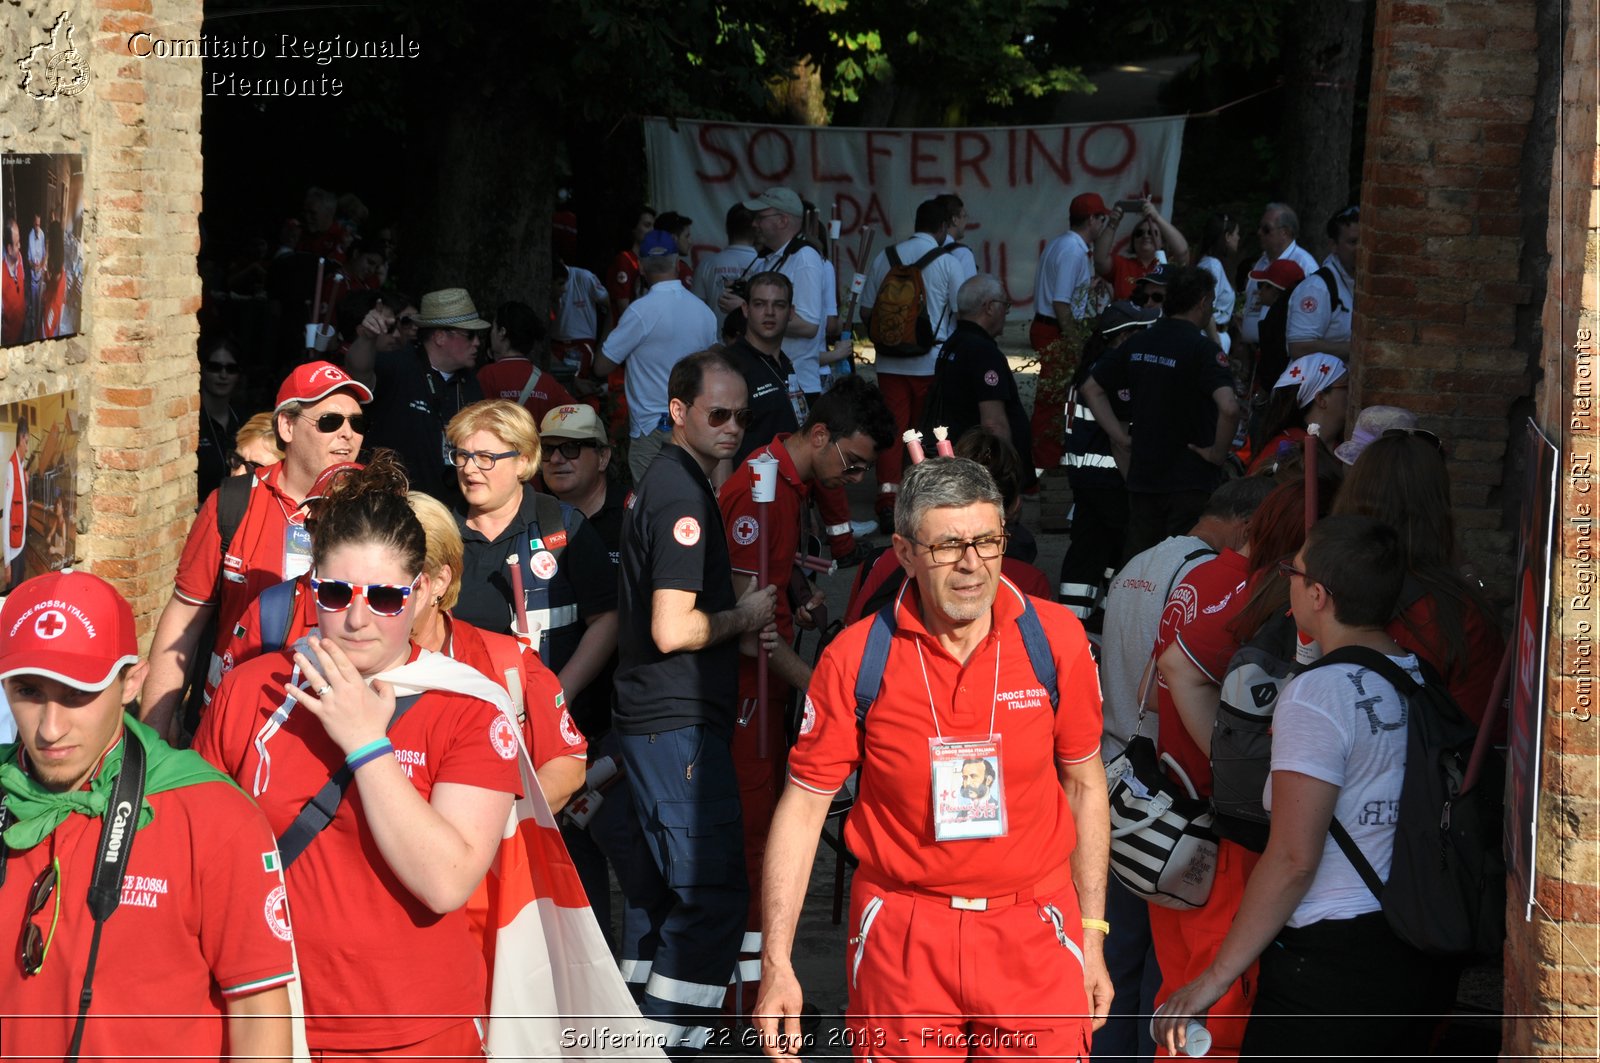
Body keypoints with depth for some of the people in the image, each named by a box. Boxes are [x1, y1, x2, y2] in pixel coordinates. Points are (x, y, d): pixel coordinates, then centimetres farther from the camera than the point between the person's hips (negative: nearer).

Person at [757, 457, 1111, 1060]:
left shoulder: (1056, 638, -3)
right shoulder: (855, 659, -7)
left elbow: (1084, 785, 8)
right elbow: (803, 805, -2)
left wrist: (1091, 938, 8)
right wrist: (776, 964, -5)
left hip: (1033, 933, 1)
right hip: (903, 937, -1)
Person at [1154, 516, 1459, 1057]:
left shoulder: (1317, 695, -15)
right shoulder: (1427, 682, 5)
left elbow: (1292, 860, -18)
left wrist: (1213, 979, -13)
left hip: (1333, 965, -8)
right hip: (1429, 963, 8)